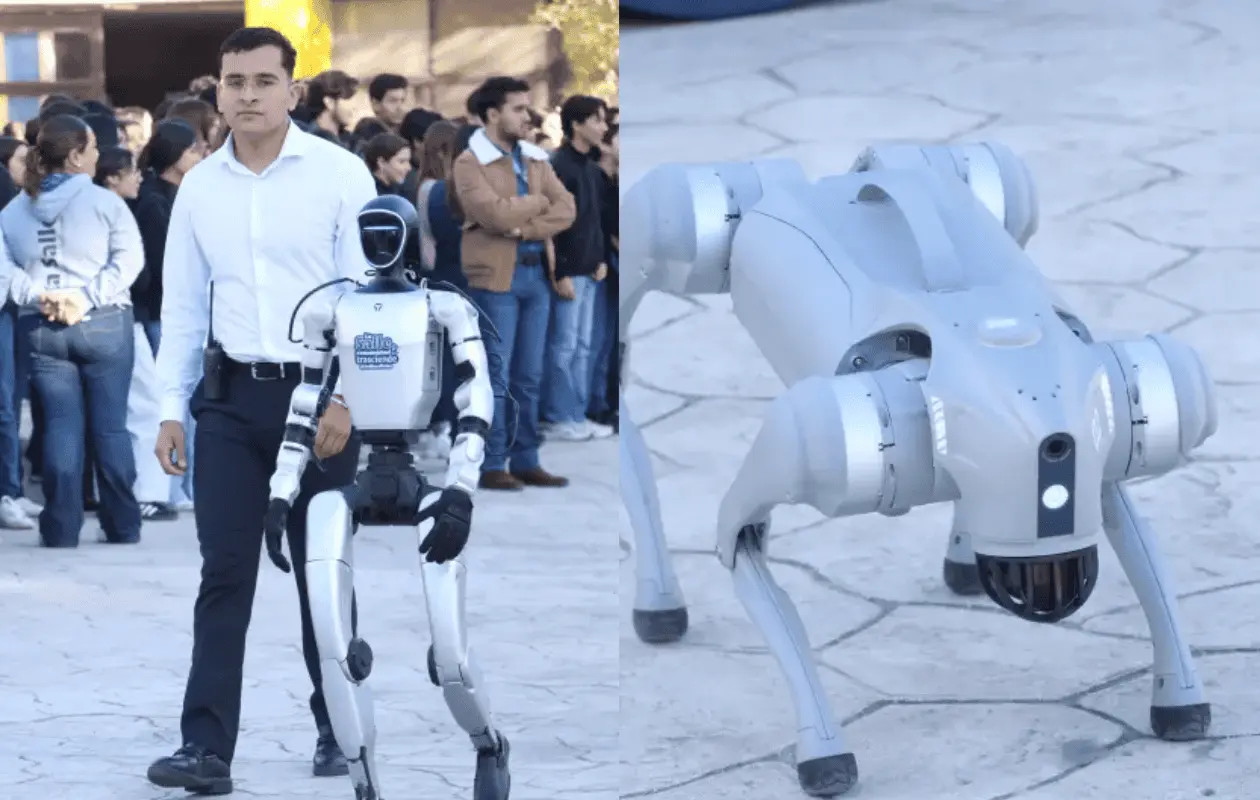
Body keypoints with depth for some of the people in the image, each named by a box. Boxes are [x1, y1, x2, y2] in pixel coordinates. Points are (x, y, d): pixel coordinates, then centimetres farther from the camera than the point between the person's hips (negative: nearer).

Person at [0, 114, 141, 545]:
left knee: (61, 427, 6)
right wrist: (87, 296, -15)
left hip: (41, 329, 3)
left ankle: (61, 530, 2)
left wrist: (38, 296, -10)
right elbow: (128, 260, -15)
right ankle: (122, 528, 12)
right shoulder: (104, 202, -6)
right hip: (104, 325, -3)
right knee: (110, 427, 5)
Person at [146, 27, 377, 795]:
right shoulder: (199, 187, 6)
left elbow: (367, 292, -8)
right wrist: (172, 408, 6)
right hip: (231, 396, 3)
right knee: (224, 574, -2)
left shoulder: (339, 174, -6)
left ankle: (339, 731, 20)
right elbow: (183, 305, 11)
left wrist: (344, 399, -14)